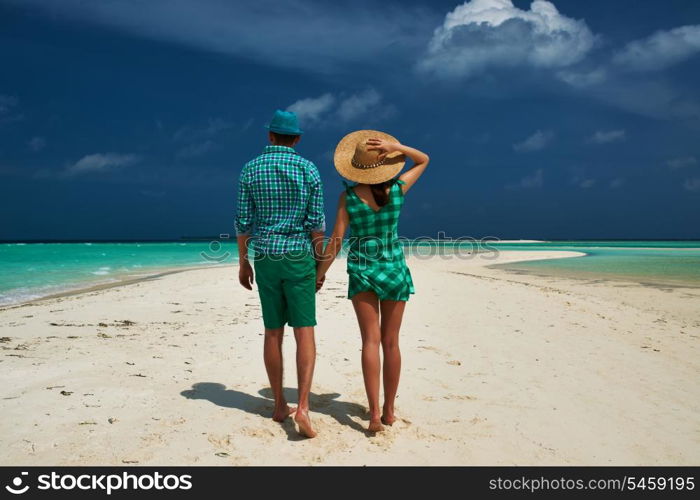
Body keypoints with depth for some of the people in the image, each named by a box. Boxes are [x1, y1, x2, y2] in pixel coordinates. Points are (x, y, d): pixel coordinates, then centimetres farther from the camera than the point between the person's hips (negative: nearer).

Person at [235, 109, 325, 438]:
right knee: (305, 332, -2)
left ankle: (279, 405, 18)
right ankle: (302, 406, -15)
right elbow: (316, 222, -5)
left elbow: (243, 221, 1)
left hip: (265, 258, 2)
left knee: (273, 332, 10)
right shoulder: (308, 169, -2)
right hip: (298, 257, -2)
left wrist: (243, 262, 10)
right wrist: (319, 263, 4)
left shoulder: (251, 170, 2)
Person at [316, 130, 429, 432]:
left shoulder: (348, 196, -8)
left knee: (371, 340, -1)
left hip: (361, 270, -1)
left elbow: (336, 240, -8)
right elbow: (423, 159, 11)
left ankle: (374, 412, -9)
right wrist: (395, 147, -4)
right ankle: (389, 410, 17)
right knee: (391, 341, 8)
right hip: (394, 269, 1)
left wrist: (320, 273, 3)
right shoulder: (397, 190, -5)